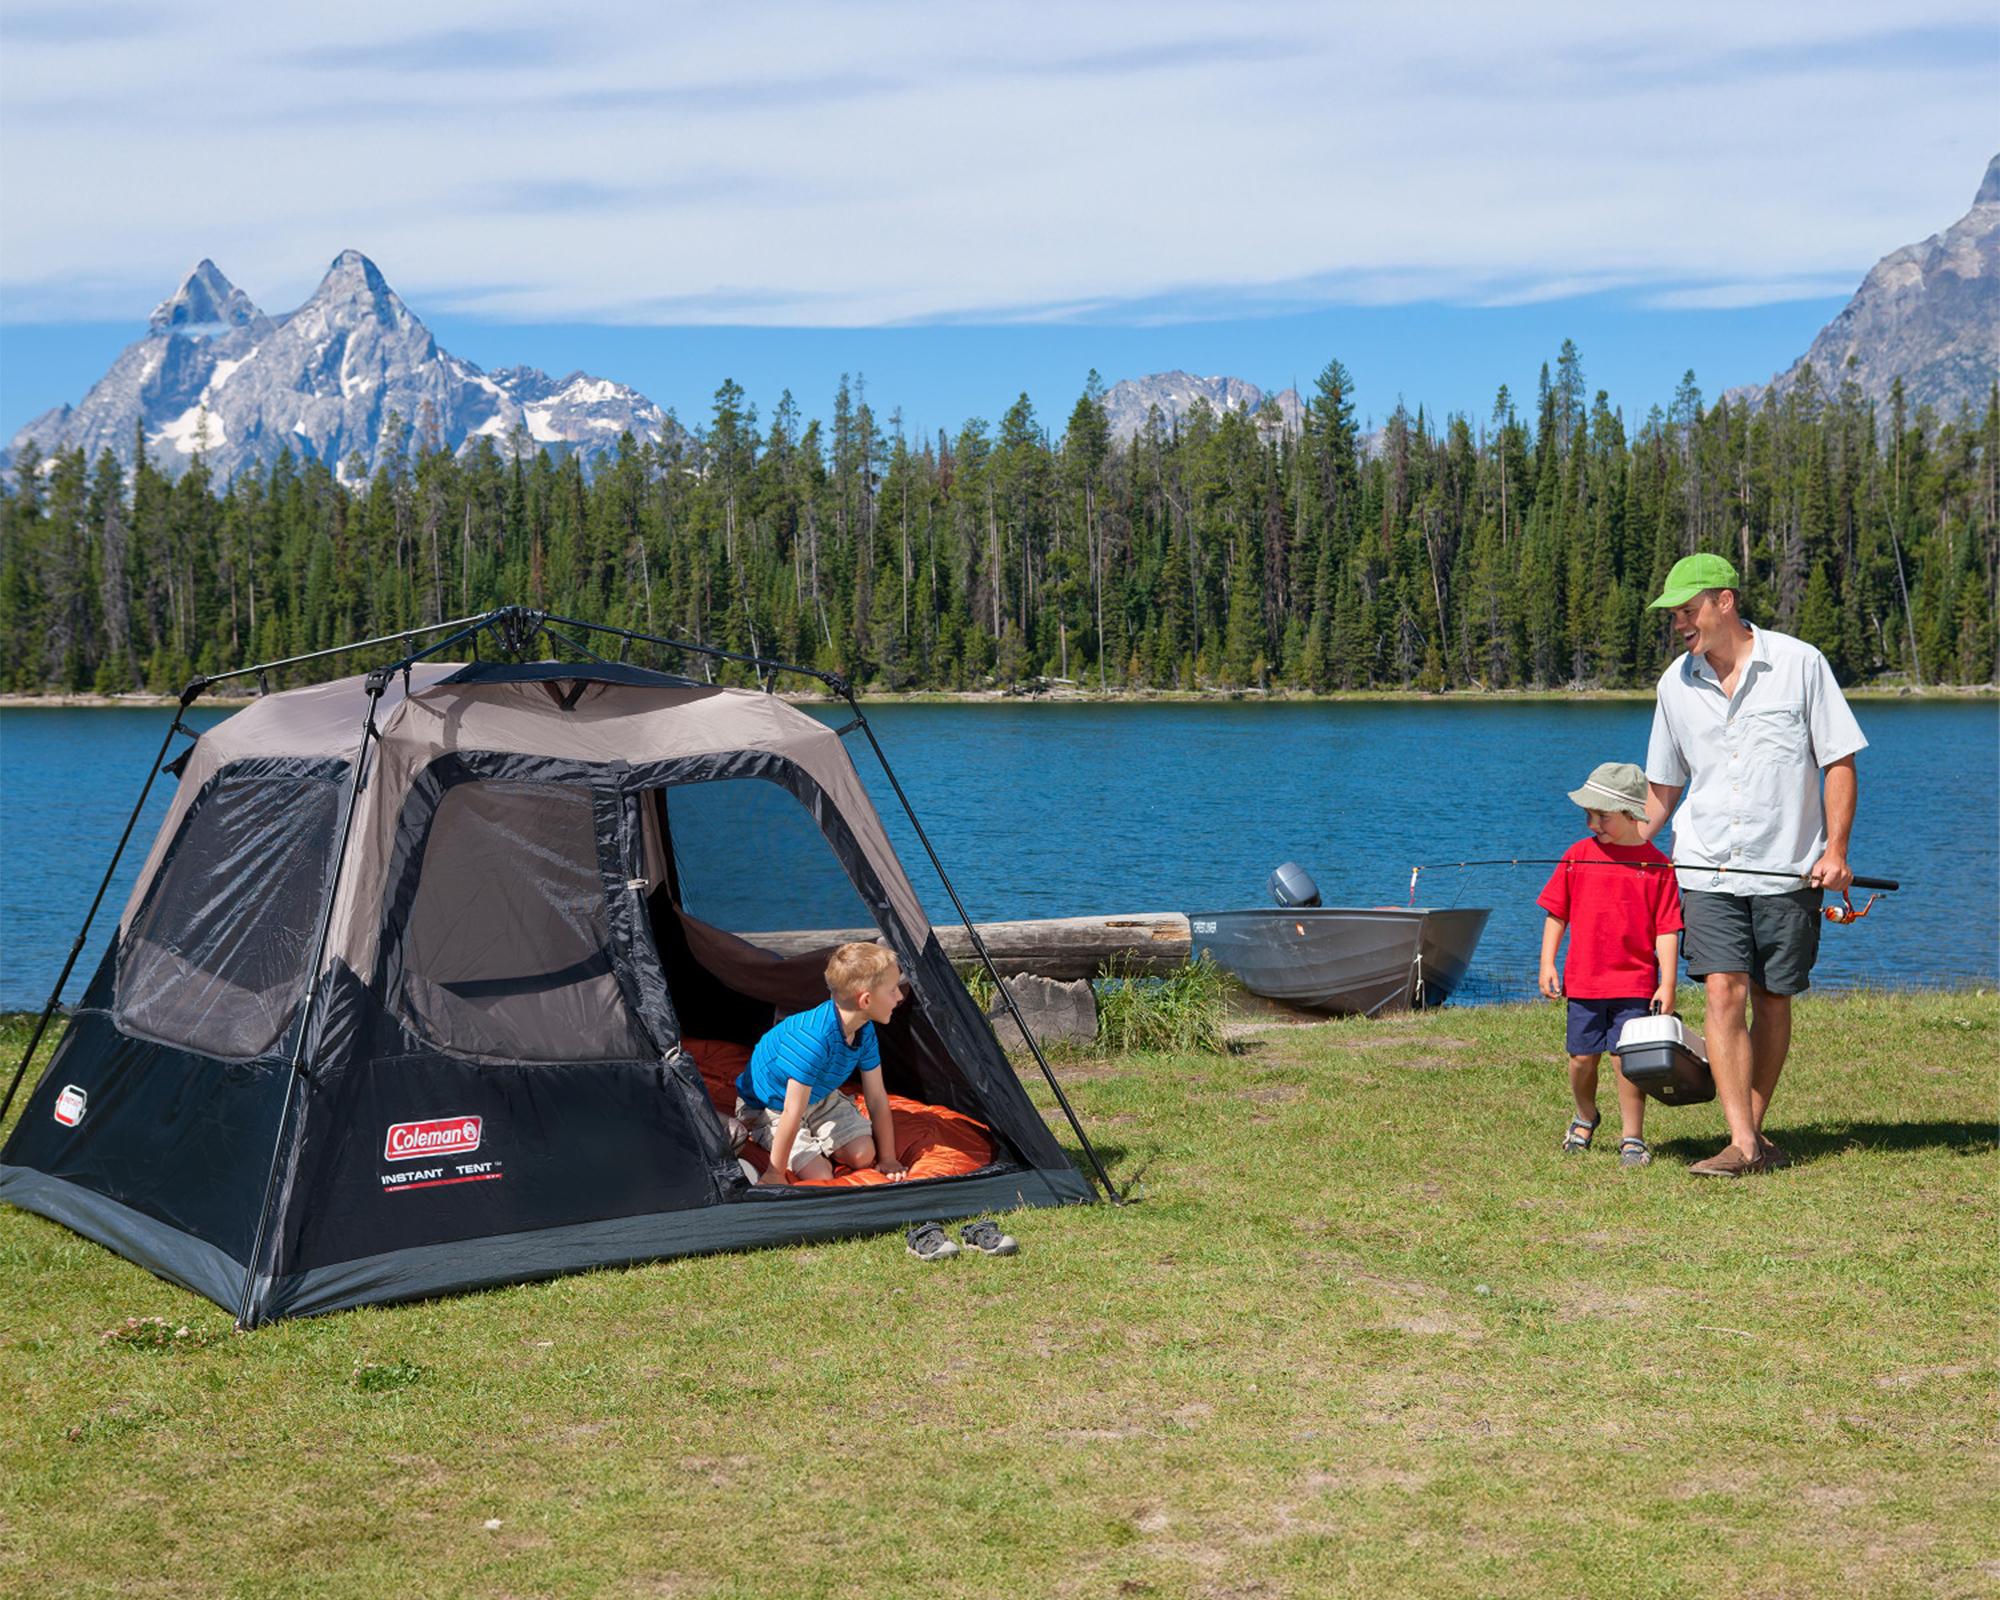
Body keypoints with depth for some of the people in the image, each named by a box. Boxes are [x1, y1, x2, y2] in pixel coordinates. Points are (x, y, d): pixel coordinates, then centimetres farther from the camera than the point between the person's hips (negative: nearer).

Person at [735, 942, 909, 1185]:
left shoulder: (865, 1031, -15)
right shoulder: (813, 1037, -41)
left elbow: (877, 1097, -6)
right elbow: (793, 1113, -35)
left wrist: (888, 1158, -4)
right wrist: (775, 1174, -29)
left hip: (817, 1096, 7)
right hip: (768, 1108, -7)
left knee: (863, 1154, -12)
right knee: (819, 1176, -19)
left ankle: (811, 1141, 13)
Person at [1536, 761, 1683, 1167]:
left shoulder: (1656, 865, -3)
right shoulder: (1578, 856, 3)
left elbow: (1666, 930, -2)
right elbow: (1556, 913, 9)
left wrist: (1667, 984, -6)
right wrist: (1547, 964, 3)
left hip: (1634, 984, -2)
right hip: (1583, 981, 2)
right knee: (1582, 1057, 9)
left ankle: (1632, 1138, 7)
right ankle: (1584, 1117, 35)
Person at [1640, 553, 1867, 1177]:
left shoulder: (1799, 663, -4)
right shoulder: (1676, 682, 7)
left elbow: (1839, 762, -1)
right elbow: (1663, 785, 18)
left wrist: (1835, 850, -10)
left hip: (1788, 867, -2)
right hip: (1707, 868, 2)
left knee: (1771, 1000, 5)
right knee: (1724, 992, -12)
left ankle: (1755, 1130, 19)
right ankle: (1741, 1144, -13)